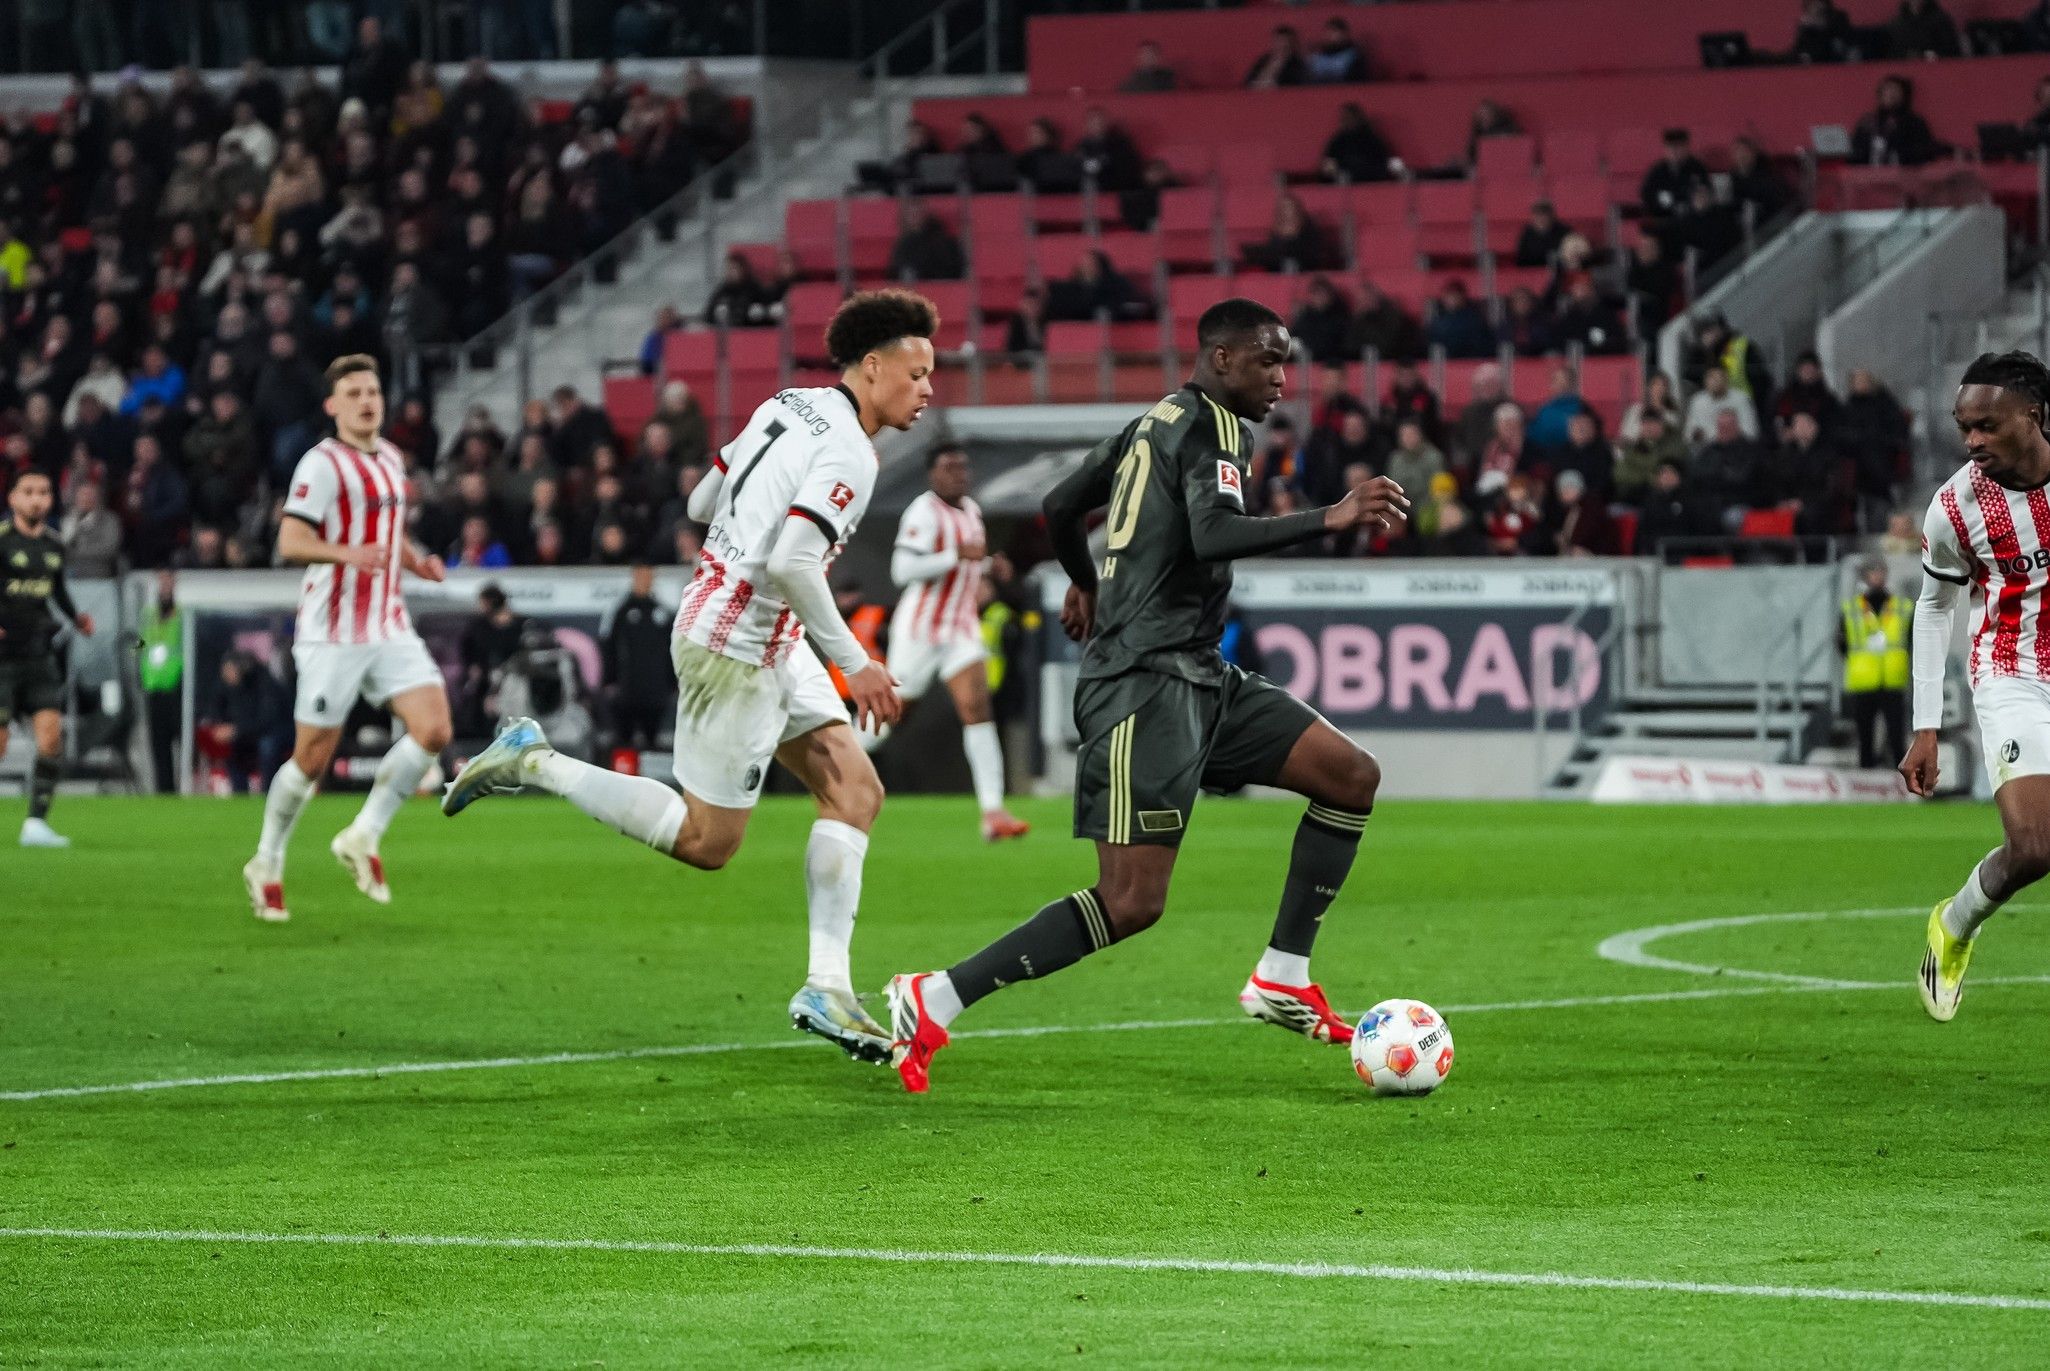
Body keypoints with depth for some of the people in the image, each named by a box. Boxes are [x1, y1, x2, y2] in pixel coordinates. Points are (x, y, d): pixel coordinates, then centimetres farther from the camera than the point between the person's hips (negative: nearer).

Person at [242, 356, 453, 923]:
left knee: (433, 730, -10)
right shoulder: (323, 463, -10)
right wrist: (346, 553, -36)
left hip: (389, 628, 7)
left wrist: (416, 561, 10)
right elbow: (290, 541, -20)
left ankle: (363, 838, 4)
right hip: (333, 633, -7)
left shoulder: (391, 459, 14)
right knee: (312, 758, -2)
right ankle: (266, 865, 17)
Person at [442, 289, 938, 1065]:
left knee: (856, 792, 4)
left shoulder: (787, 406, 8)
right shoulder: (848, 454, -20)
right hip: (736, 646, -10)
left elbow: (702, 503, 16)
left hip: (770, 644, 10)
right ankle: (535, 765, 6)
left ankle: (826, 988, 1)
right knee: (707, 842, 0)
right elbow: (792, 565, -28)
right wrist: (853, 665, -20)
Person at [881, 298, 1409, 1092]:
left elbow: (1060, 507, 29)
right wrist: (1330, 520, -32)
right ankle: (933, 1001, -10)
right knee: (1133, 902, -15)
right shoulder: (1213, 429, -10)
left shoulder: (1156, 424, 19)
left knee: (1353, 778, 7)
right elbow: (1213, 536, -28)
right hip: (1148, 683, -11)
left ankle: (1283, 979, 9)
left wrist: (1086, 585, 47)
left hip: (1195, 677, 11)